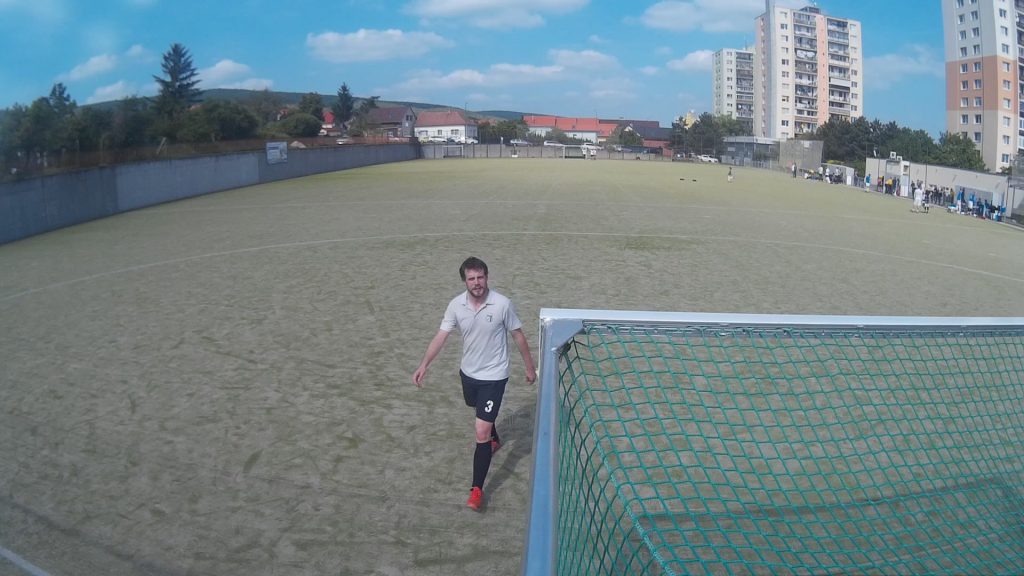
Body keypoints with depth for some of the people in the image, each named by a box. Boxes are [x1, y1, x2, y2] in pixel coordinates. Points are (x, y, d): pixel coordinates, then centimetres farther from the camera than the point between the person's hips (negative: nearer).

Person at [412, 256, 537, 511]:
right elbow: (441, 336, -11)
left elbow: (518, 335, -7)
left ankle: (477, 489, 1)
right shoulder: (456, 305, -11)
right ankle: (494, 440, 63)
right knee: (481, 413, 31)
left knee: (481, 433, -10)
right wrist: (424, 365, -23)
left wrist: (530, 367, 0)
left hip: (494, 377, -5)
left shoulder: (503, 304, -20)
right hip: (468, 372, 5)